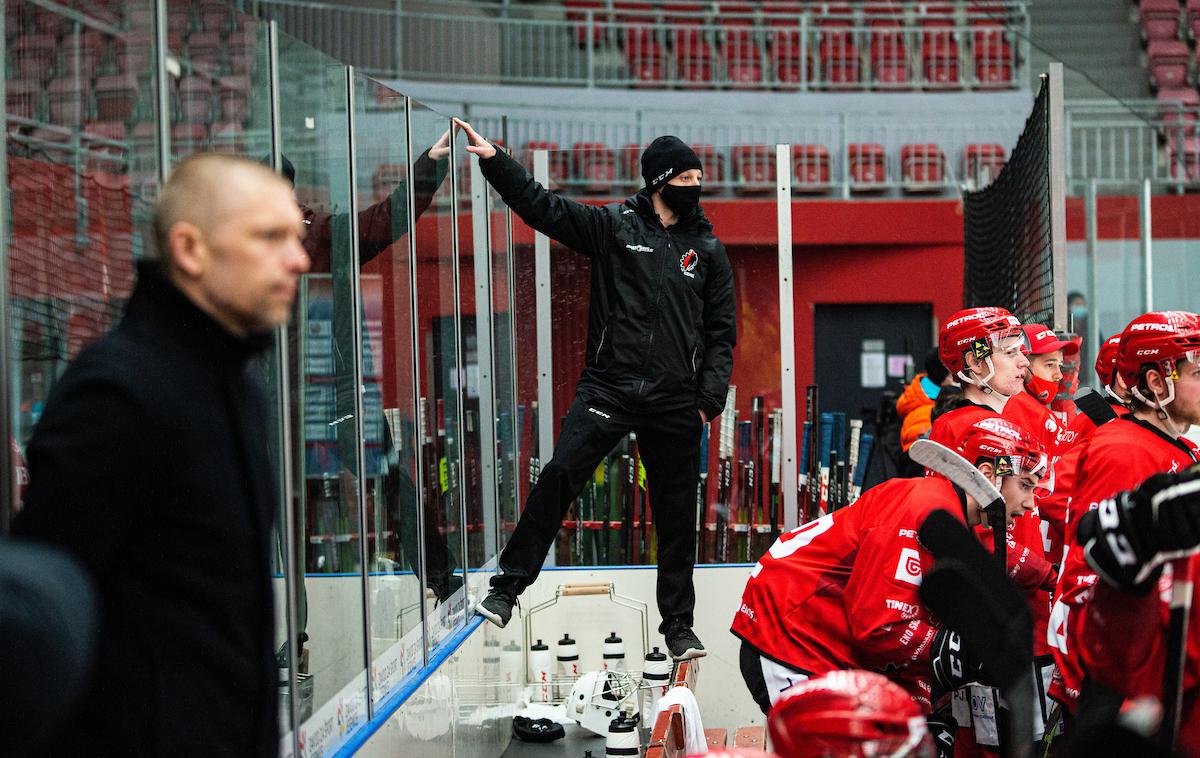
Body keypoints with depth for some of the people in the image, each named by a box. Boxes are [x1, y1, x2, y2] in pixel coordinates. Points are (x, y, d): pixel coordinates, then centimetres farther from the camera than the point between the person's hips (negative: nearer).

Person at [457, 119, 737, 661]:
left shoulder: (707, 248, 10)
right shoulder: (614, 226, 5)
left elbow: (721, 331, 11)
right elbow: (540, 206, -1)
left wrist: (711, 398, -1)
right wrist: (493, 159, -12)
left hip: (674, 402, 2)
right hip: (607, 387, -2)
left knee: (676, 514, 6)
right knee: (558, 475, -17)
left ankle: (678, 624, 19)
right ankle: (508, 585, -6)